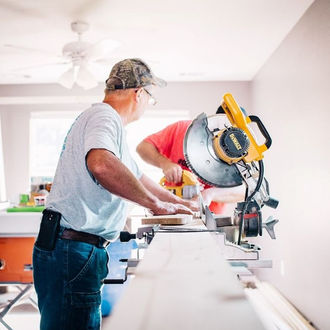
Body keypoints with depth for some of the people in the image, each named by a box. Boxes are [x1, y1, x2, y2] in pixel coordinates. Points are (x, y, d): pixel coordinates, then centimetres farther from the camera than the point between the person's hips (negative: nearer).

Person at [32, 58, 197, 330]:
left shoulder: (111, 124, 21)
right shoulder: (103, 116, -13)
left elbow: (137, 177, 33)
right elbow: (101, 164, -36)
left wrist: (183, 204, 38)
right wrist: (155, 203, -24)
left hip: (85, 249, 11)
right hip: (71, 249, -11)